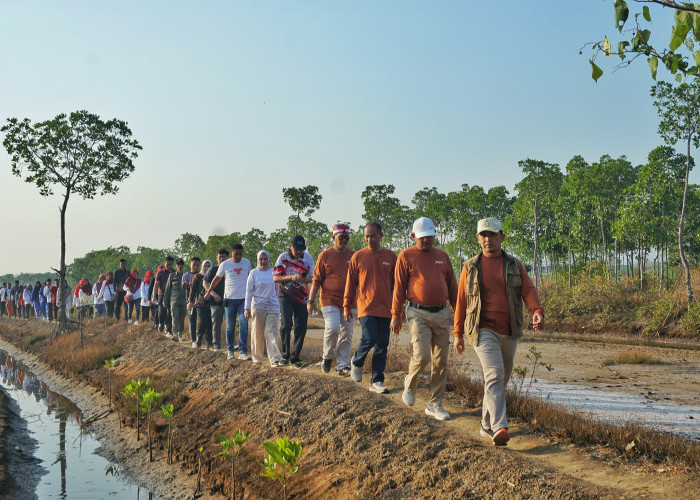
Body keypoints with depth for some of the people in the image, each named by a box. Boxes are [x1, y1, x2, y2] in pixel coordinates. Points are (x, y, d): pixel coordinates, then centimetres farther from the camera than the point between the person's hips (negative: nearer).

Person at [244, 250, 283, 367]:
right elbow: (249, 291, 4)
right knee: (257, 334, 4)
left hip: (273, 306, 1)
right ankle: (257, 358, 14)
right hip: (258, 306, -1)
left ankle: (275, 359, -10)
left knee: (272, 332, -5)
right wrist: (247, 308, -1)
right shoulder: (254, 273, 5)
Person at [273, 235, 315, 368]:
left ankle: (295, 357, 12)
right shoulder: (283, 257, -4)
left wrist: (306, 279, -19)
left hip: (302, 297, 2)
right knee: (286, 324, -16)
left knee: (301, 327, 0)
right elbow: (275, 278, -6)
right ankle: (285, 355, -6)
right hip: (285, 296, -2)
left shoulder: (308, 258, 2)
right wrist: (291, 277, -22)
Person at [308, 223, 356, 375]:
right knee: (332, 328, -19)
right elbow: (317, 280, 3)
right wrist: (311, 300, -3)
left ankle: (342, 365, 11)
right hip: (330, 300, -3)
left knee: (346, 335, 3)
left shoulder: (354, 256, 12)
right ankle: (327, 357, 5)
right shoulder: (325, 255, 4)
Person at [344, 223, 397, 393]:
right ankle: (356, 362, 14)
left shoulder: (390, 256, 8)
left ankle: (377, 381, 12)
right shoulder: (358, 257, 3)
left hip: (385, 308, 3)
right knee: (370, 338, -16)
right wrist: (347, 306, 5)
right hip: (366, 307, -2)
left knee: (382, 346, 3)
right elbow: (350, 283, 7)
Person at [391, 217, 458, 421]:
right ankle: (410, 383, 19)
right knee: (422, 356, -15)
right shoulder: (406, 256, 1)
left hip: (442, 314, 4)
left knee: (440, 362, 4)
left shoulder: (442, 256, 14)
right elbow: (399, 288, 0)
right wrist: (396, 316, -2)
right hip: (419, 314, -4)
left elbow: (452, 285, 17)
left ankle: (435, 405, 14)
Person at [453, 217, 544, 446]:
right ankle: (499, 429, -28)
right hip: (483, 331, -4)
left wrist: (537, 311, -24)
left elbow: (528, 290, -4)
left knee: (501, 379, 13)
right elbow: (461, 301, 8)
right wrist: (458, 333, 7)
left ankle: (487, 425, 29)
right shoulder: (470, 268, 5)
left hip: (509, 333, 4)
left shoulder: (515, 266, 9)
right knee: (494, 376, -19)